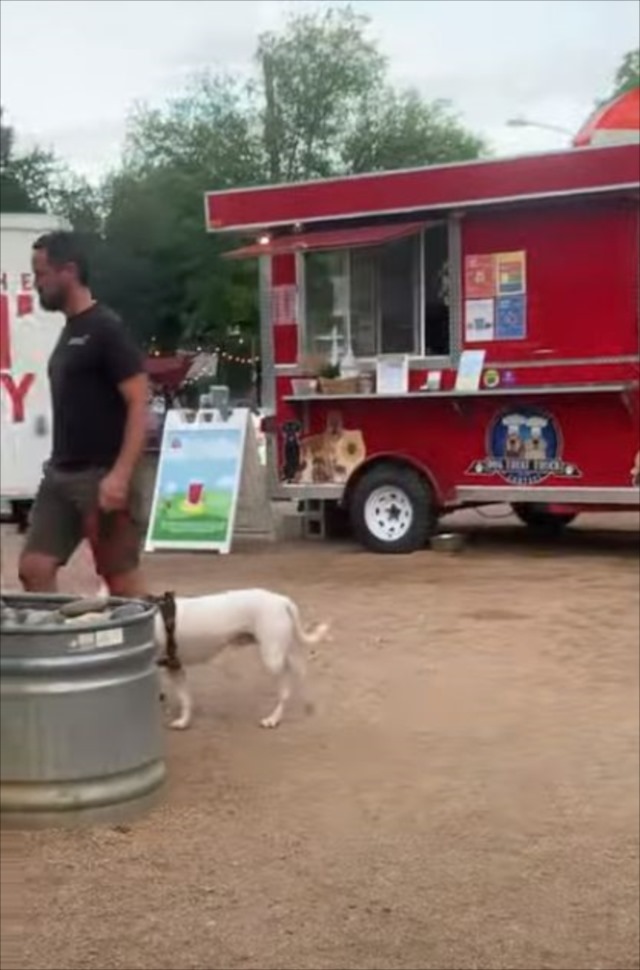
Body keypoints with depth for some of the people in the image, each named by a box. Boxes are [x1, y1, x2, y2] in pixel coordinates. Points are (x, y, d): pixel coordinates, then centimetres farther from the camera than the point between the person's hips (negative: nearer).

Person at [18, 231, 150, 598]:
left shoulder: (107, 329, -11)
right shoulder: (69, 332, 15)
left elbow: (139, 405, -17)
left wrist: (120, 475, -25)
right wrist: (56, 465, 17)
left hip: (103, 476, -8)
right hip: (61, 474, 9)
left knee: (122, 577, -1)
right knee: (34, 568, 4)